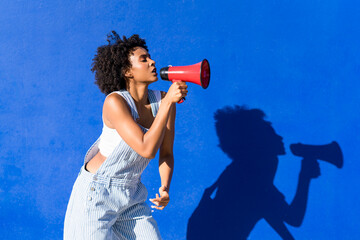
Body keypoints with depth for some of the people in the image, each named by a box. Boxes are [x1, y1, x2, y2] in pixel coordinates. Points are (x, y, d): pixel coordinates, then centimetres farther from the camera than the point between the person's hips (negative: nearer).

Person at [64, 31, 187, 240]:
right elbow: (147, 149, -29)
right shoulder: (115, 102, -21)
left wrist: (165, 187, -10)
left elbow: (166, 154, 5)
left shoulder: (163, 101, -4)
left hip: (131, 197, 6)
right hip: (96, 194, -5)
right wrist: (168, 102, -27)